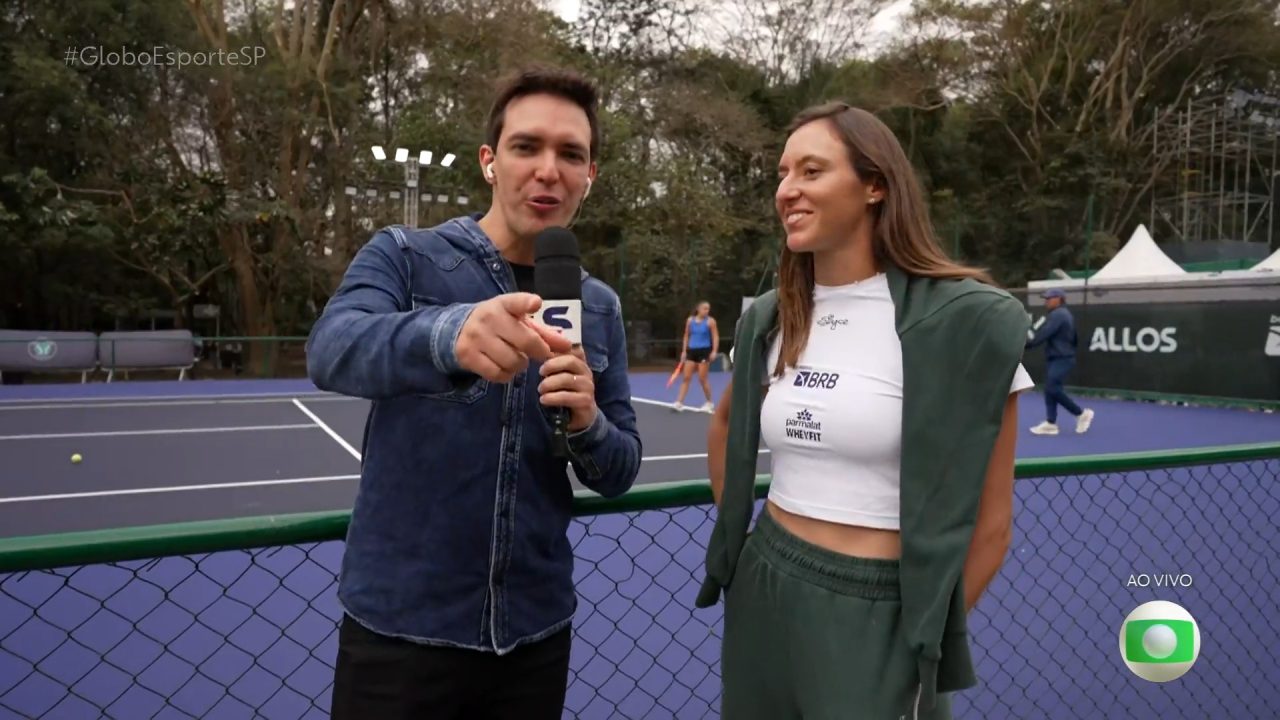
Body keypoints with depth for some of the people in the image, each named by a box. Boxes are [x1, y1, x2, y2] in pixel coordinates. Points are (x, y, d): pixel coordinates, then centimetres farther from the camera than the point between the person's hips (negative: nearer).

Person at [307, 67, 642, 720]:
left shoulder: (599, 307, 3)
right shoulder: (403, 257, -6)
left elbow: (618, 475, 4)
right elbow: (333, 351, -26)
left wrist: (588, 425, -17)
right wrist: (447, 332, -45)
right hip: (401, 629, -3)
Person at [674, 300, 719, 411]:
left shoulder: (710, 321, -5)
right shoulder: (690, 320, 5)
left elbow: (715, 337, -5)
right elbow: (686, 336, 12)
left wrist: (714, 351, -15)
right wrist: (684, 351, 9)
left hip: (704, 351, -3)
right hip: (691, 350, 3)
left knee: (702, 378, 0)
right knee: (686, 377, 0)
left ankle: (709, 402, 17)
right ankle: (679, 402, 0)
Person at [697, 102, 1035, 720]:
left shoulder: (966, 319, -13)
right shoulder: (767, 318, 2)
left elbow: (990, 522, -8)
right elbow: (725, 427, 21)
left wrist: (930, 638, -3)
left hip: (879, 616, -5)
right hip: (762, 594, 5)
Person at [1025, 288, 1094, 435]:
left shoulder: (1057, 314, -15)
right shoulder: (1065, 314, 19)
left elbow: (1043, 334, -22)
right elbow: (1074, 339, 23)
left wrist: (1028, 344, -16)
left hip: (1061, 359, -11)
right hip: (1057, 358, 11)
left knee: (1053, 389, -15)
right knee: (1050, 389, 7)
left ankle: (1082, 413, -1)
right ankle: (1051, 423, 7)